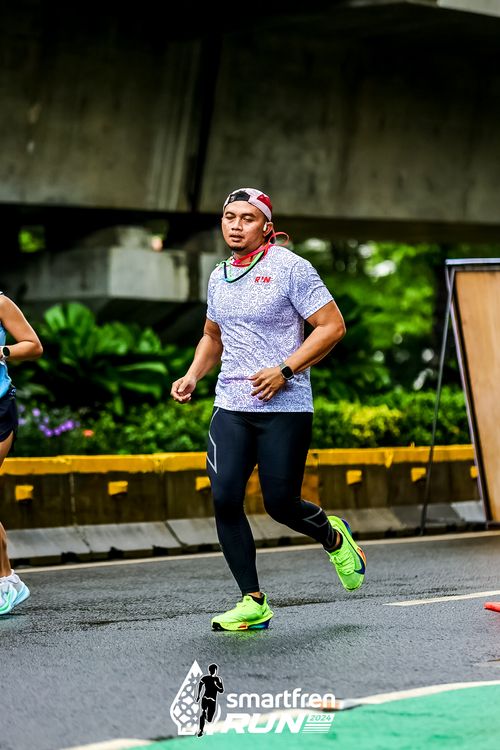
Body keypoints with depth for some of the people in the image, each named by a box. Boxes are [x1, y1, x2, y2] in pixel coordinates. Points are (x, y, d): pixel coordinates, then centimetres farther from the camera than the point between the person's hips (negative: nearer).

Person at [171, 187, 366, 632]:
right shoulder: (219, 277, 13)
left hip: (285, 408, -5)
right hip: (232, 406, 5)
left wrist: (285, 370, -18)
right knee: (225, 499, -9)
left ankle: (333, 537, 32)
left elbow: (332, 326, -9)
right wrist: (193, 375, 11)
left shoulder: (289, 268, -7)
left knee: (281, 504, -4)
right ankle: (253, 603, 1)